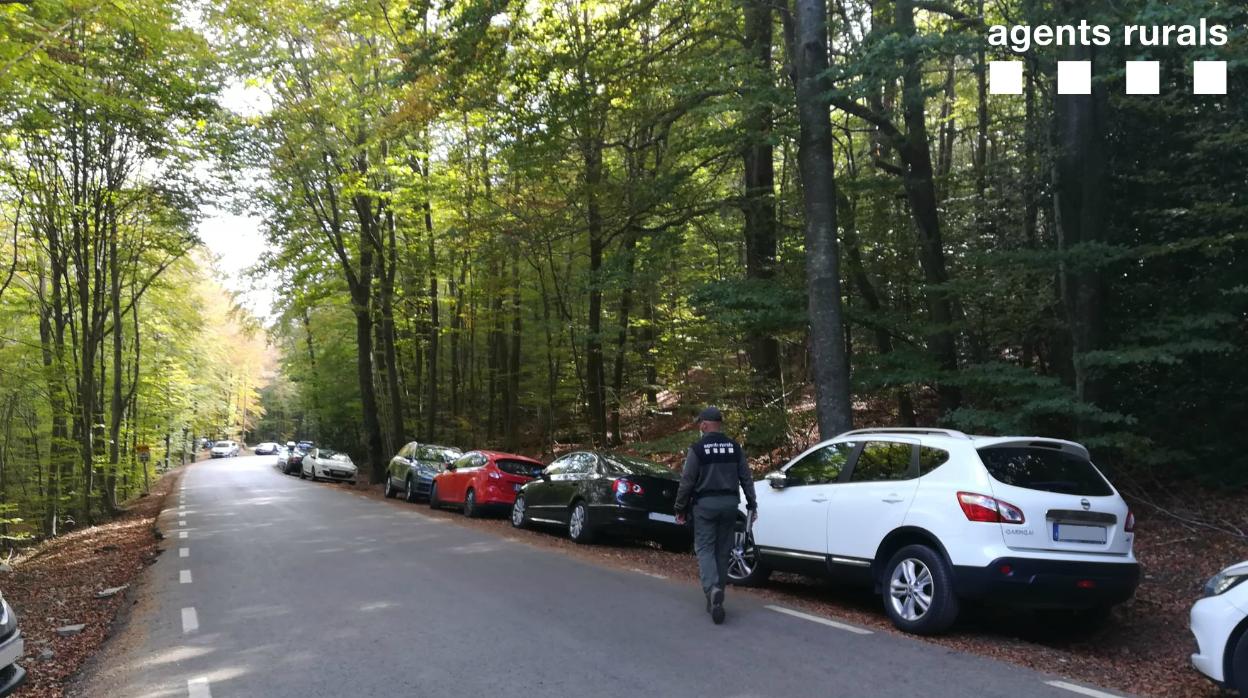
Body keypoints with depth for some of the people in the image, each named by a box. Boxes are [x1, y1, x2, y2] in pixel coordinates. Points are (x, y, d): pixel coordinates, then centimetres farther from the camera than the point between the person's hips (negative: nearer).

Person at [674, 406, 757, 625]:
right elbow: (746, 478, 7)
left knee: (705, 548, 1)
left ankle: (712, 589, -22)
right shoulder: (734, 447, 5)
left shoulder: (698, 449, -8)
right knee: (723, 550, 12)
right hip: (729, 503, 4)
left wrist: (680, 509, 1)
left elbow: (687, 482, -8)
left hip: (705, 504, -4)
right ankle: (717, 597, 18)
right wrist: (752, 504, 14)